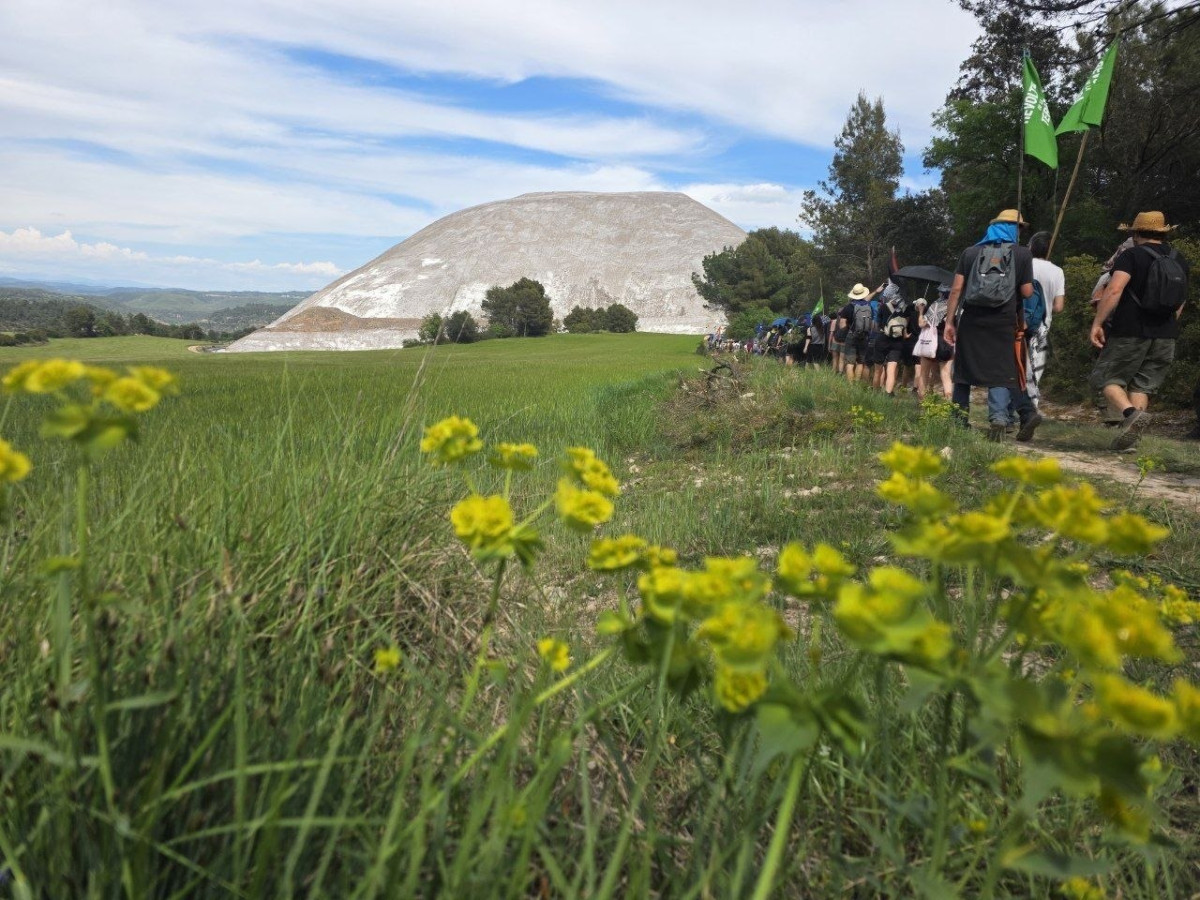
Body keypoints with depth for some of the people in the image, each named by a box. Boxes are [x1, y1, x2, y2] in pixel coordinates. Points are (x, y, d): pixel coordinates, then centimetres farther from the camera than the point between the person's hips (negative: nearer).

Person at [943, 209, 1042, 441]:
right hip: (1003, 322, -1)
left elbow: (956, 289, 2)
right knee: (1001, 370, 1)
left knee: (964, 368, 11)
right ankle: (998, 417, -17)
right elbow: (1027, 292, 2)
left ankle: (959, 418, 15)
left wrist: (949, 321, 5)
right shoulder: (1022, 253, 5)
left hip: (972, 320, 1)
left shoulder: (970, 252, 9)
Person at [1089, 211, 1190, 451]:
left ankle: (1131, 413, -21)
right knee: (1142, 386, 11)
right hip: (1166, 337, 6)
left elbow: (1114, 290, -20)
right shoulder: (1179, 260, 14)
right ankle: (1129, 434, 2)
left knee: (1107, 378, 4)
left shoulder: (1132, 255, -5)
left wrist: (1097, 323, -18)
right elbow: (1180, 302, 21)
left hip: (1130, 333, -6)